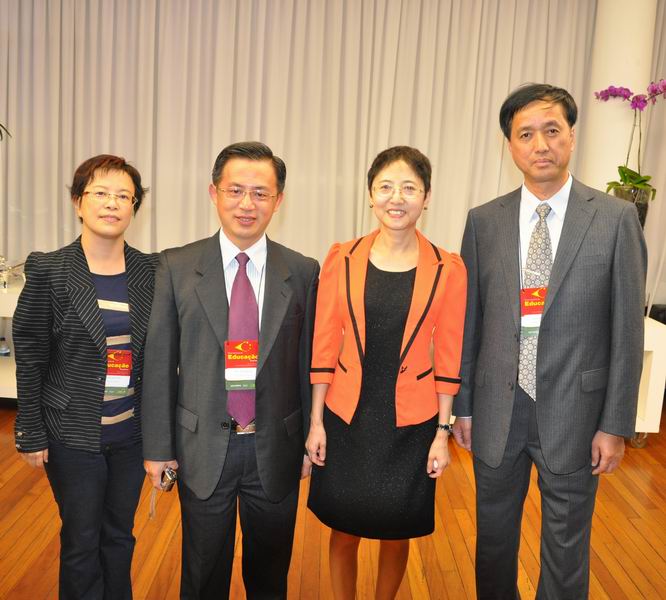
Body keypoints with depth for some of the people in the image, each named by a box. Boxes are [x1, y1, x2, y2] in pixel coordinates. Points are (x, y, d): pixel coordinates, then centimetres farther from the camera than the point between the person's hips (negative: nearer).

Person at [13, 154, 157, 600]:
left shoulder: (151, 271, -1)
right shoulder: (48, 270, -9)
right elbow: (30, 358, -5)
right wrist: (31, 434, -4)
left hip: (133, 432, 3)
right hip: (73, 433, -2)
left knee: (120, 534, 19)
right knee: (82, 541, 13)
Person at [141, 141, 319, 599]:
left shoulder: (303, 272, -4)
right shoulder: (177, 267, -5)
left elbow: (308, 363, 0)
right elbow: (159, 361, -3)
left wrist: (310, 441, 3)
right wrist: (158, 446, -1)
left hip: (276, 449, 1)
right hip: (203, 447, 0)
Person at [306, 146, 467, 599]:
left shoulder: (448, 269, -7)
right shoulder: (342, 259, -5)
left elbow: (448, 357, -3)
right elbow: (324, 346, -2)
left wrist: (442, 433, -1)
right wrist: (316, 422, -1)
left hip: (410, 422, 0)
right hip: (346, 417, 1)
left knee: (396, 533, 17)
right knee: (344, 530, 17)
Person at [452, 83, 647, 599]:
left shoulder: (616, 218, -6)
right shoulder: (484, 221, -1)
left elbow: (627, 328, -5)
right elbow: (469, 321, 3)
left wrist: (616, 424, -5)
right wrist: (462, 405, 5)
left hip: (573, 412, -2)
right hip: (497, 410, 2)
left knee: (566, 548, 15)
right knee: (494, 537, 20)